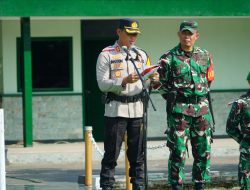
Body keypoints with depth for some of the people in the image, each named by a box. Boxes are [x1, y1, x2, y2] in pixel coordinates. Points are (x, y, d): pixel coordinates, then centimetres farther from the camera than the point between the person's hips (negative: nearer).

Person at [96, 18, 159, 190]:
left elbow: (146, 84, 13)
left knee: (138, 153, 7)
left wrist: (152, 80, -10)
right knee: (111, 153, -3)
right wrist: (124, 81, -22)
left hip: (137, 109, 4)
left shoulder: (141, 55, 14)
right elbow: (102, 84, -9)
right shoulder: (107, 55, -1)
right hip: (115, 110, -4)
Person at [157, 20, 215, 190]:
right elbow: (163, 85, 1)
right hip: (179, 110, -4)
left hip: (202, 108, 4)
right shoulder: (169, 58, -3)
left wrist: (200, 97, 14)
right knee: (178, 152, -4)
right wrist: (175, 100, 2)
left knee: (204, 151, 6)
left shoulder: (205, 56, 9)